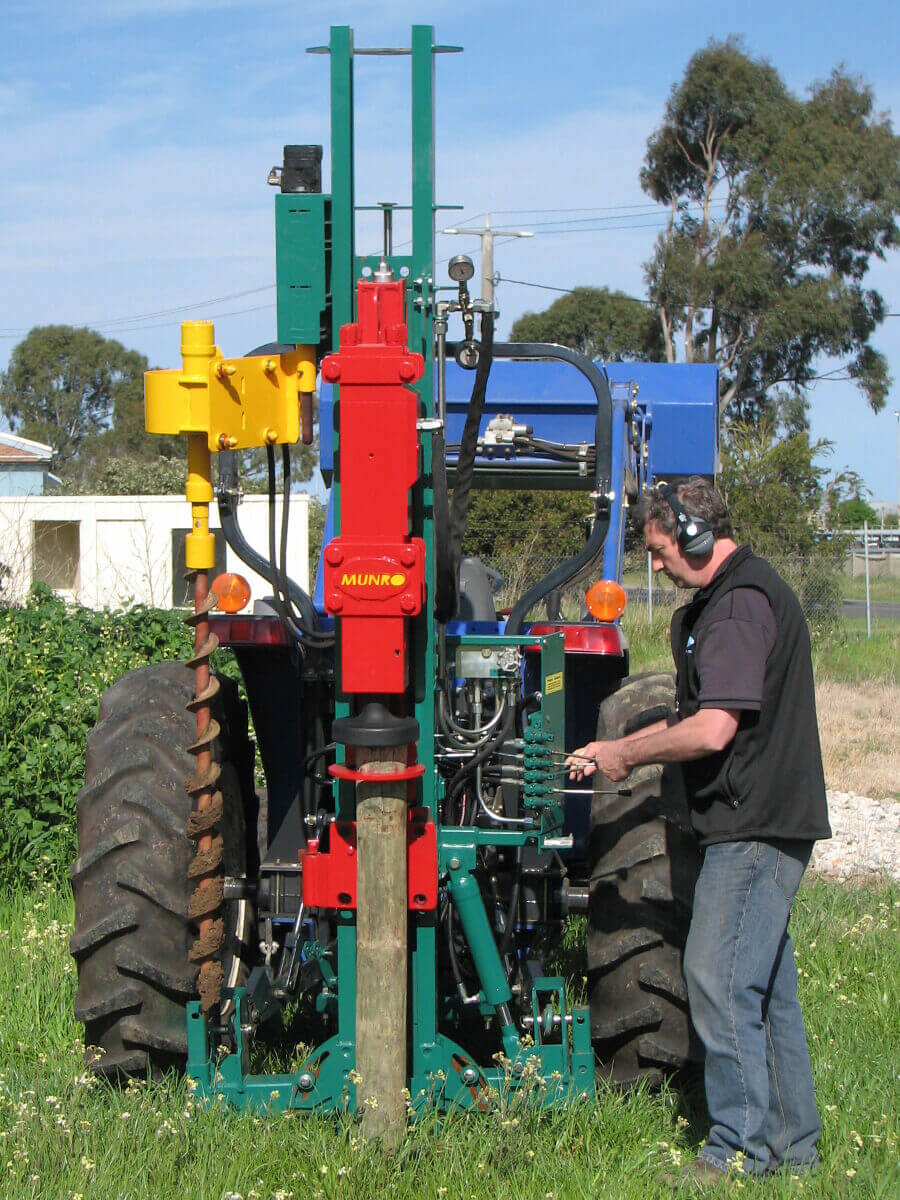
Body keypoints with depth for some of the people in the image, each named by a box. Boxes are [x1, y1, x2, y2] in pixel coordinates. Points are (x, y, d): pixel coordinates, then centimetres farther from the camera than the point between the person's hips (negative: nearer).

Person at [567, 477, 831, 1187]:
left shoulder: (740, 604, -17)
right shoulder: (730, 599, 17)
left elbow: (712, 730, -24)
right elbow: (706, 717, 24)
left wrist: (625, 754, -10)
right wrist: (619, 751, 17)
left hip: (755, 825, -11)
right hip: (768, 821, 11)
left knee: (718, 977, -8)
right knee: (766, 983, 14)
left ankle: (741, 1148, -1)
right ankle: (792, 1142, 22)